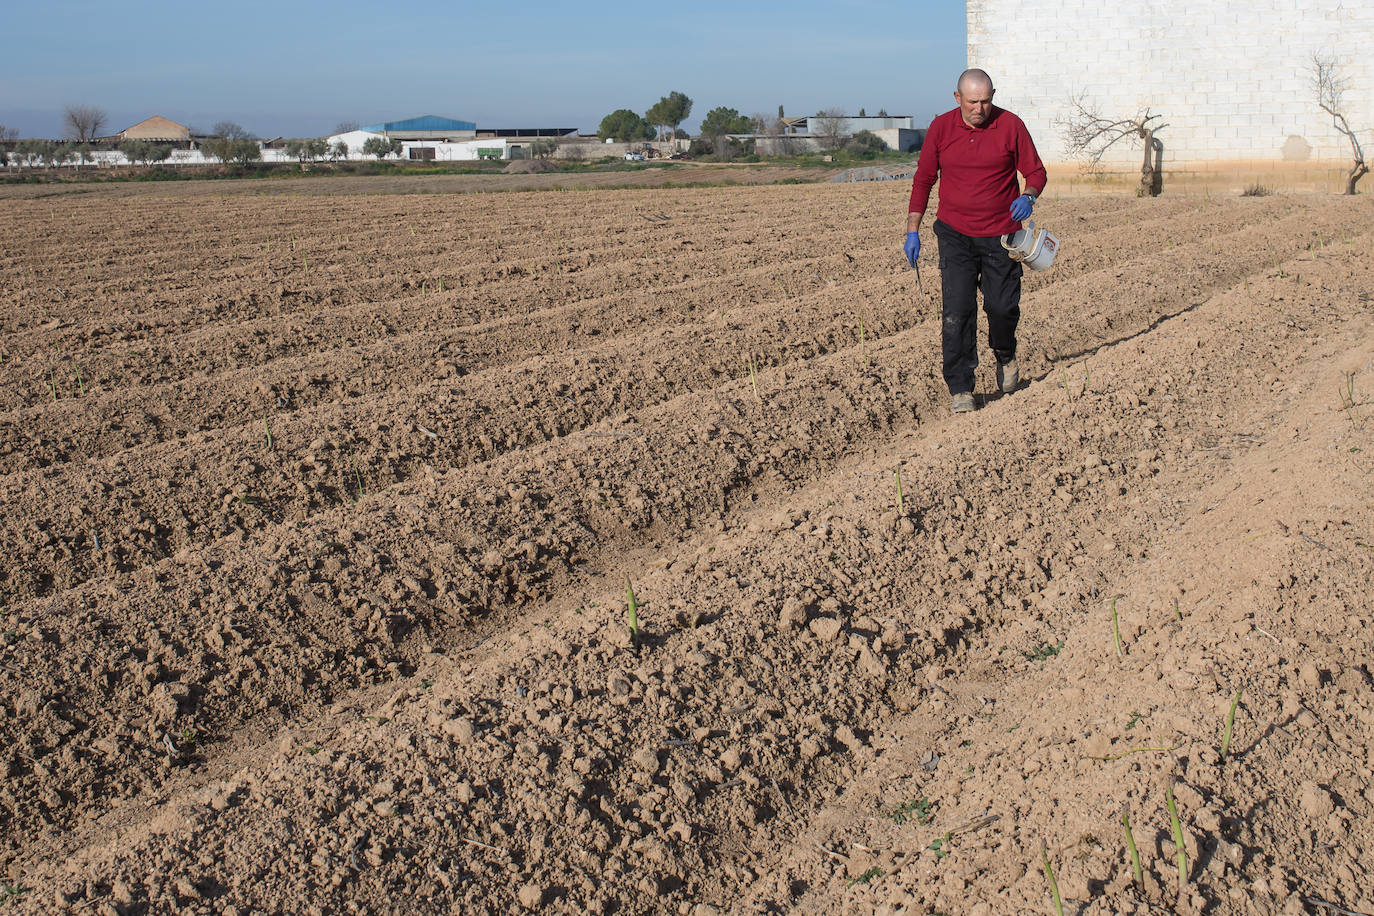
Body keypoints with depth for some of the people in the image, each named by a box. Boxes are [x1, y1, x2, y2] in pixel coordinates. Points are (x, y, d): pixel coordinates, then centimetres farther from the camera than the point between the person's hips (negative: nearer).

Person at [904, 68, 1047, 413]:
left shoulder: (1010, 125, -4)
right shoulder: (941, 127, 0)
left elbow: (1035, 171, 2)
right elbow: (923, 179, 6)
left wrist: (1029, 195, -21)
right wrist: (912, 231, 1)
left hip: (1001, 235, 0)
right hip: (955, 235, 0)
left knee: (1003, 307, 5)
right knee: (956, 312, -9)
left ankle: (1005, 357, 38)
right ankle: (960, 389, -2)